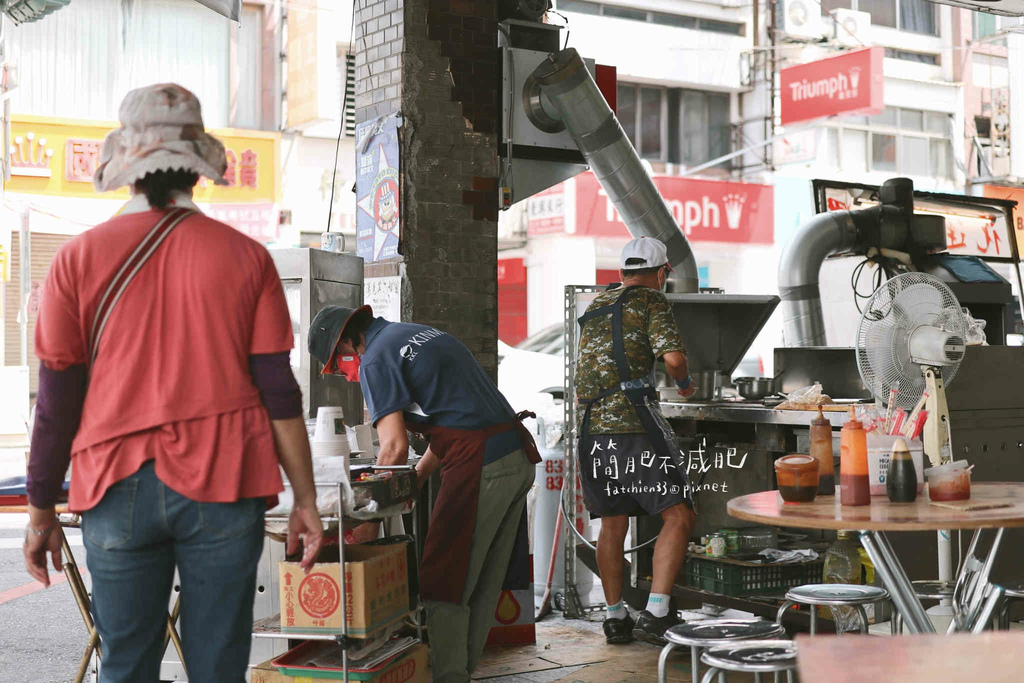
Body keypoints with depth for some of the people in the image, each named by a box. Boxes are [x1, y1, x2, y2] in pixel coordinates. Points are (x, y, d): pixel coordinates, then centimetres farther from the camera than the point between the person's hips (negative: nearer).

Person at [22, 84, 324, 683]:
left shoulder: (80, 258, 1)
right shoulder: (245, 257, 0)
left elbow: (57, 401, 2)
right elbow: (278, 392, 0)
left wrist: (41, 511, 11)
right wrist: (306, 499, 6)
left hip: (118, 490, 1)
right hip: (223, 483, 0)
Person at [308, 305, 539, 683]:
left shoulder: (375, 361, -4)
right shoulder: (423, 334, 24)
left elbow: (395, 446, -13)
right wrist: (414, 481, 23)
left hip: (481, 466, -9)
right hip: (518, 457, 9)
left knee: (443, 583, 0)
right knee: (484, 584, 15)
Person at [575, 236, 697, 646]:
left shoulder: (596, 308, 22)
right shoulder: (651, 301, 1)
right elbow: (672, 357, -14)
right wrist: (684, 381, 8)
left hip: (591, 428, 7)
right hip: (634, 423, -7)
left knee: (613, 524, 16)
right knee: (679, 516, -2)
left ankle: (615, 618, 20)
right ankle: (655, 616, -12)